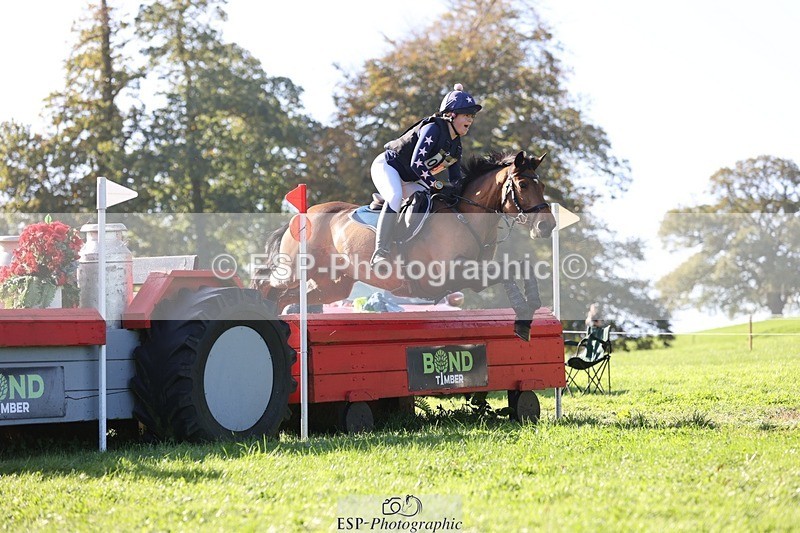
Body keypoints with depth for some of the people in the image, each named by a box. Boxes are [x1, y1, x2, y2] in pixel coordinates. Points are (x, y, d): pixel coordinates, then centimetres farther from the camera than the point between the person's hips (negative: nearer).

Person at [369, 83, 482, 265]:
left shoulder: (456, 145, 4)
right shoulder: (433, 129, -22)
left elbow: (456, 180, 9)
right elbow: (416, 163, -30)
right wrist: (437, 185, -27)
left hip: (409, 180, 10)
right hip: (387, 166, -10)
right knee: (395, 197, -36)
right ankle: (380, 255, -40)